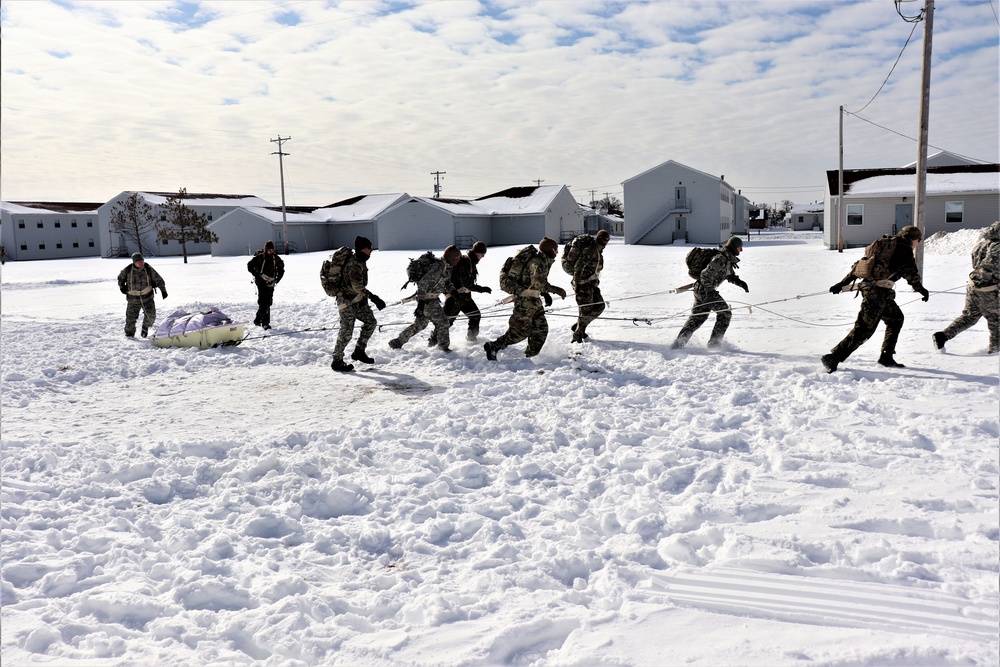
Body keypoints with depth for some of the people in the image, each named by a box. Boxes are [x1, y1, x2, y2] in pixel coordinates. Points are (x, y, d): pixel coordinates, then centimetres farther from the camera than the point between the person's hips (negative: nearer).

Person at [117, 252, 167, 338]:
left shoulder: (148, 269, -11)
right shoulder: (128, 270, -9)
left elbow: (158, 280, -2)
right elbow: (120, 278, 12)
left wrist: (163, 290, -1)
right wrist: (121, 286, -2)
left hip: (147, 297, 0)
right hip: (133, 299, 0)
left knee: (151, 315, -12)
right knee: (131, 317, 5)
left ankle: (145, 327, 19)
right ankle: (129, 333, 28)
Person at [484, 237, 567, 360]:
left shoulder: (544, 262, 13)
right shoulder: (537, 262, -18)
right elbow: (537, 283, -29)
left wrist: (545, 294, 11)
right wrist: (555, 290, -27)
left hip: (534, 300, 10)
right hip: (525, 299, -10)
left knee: (541, 329, 8)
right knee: (521, 331, -7)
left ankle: (530, 356, 18)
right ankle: (493, 346, 1)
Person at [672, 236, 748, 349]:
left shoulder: (728, 260, 14)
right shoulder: (721, 259, -18)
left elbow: (730, 275, 25)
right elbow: (706, 274, -22)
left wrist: (739, 282, 6)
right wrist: (710, 292, -24)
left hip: (703, 290, 10)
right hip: (705, 290, -10)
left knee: (697, 318, 9)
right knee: (725, 312, -4)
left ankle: (679, 343, 5)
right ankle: (714, 341, -2)